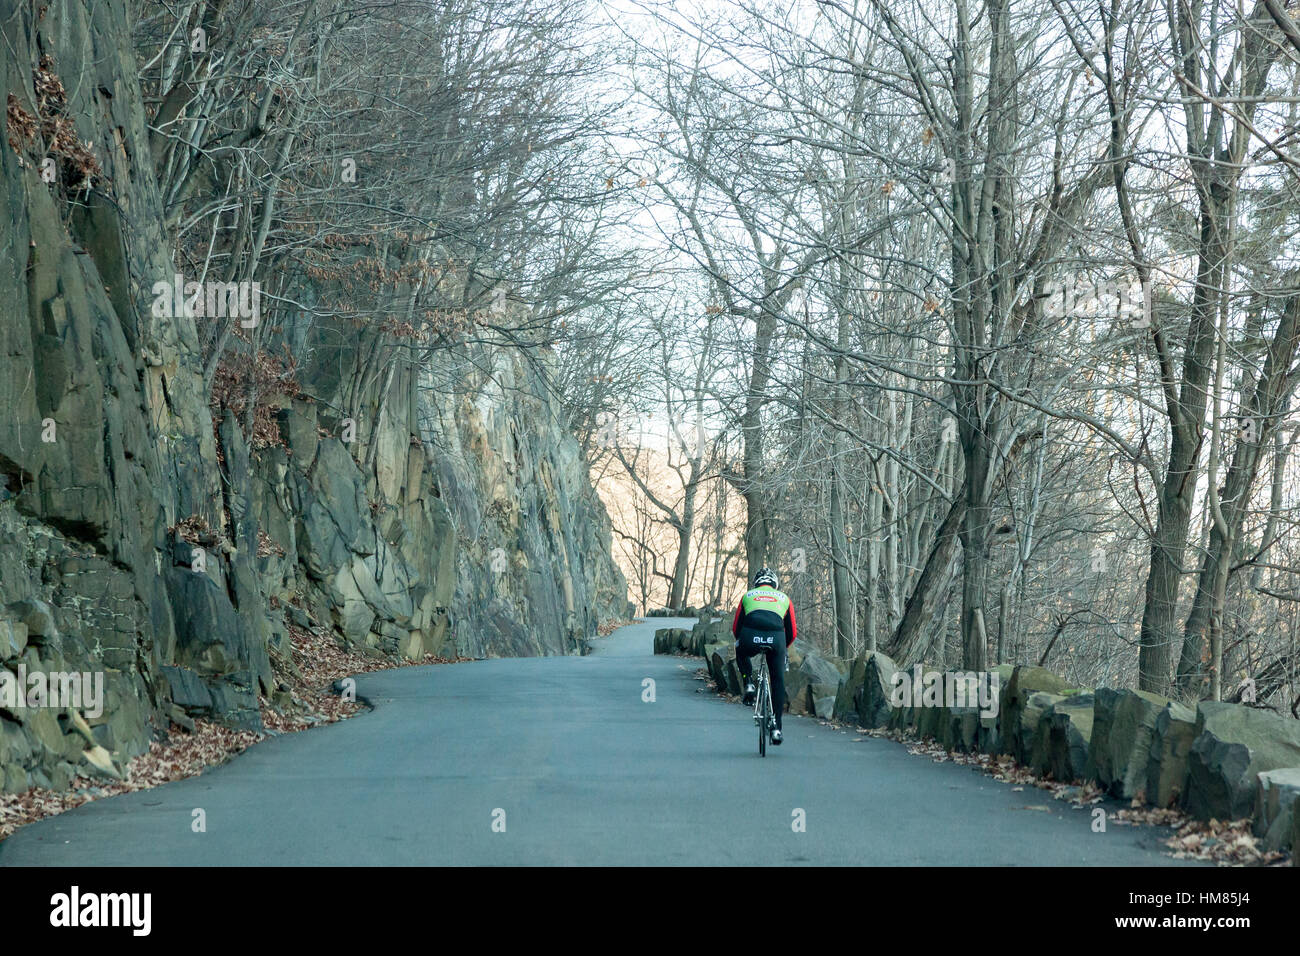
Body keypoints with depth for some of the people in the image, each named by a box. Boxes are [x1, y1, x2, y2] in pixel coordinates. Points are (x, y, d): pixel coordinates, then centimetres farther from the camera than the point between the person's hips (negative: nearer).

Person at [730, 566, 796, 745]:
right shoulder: (784, 598, 29)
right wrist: (782, 647, 47)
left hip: (751, 638, 0)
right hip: (776, 640, 0)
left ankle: (749, 685, 16)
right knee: (778, 683, 14)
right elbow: (792, 632, 29)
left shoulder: (748, 596, 28)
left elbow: (736, 627, 29)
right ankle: (777, 728, 9)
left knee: (741, 655, 37)